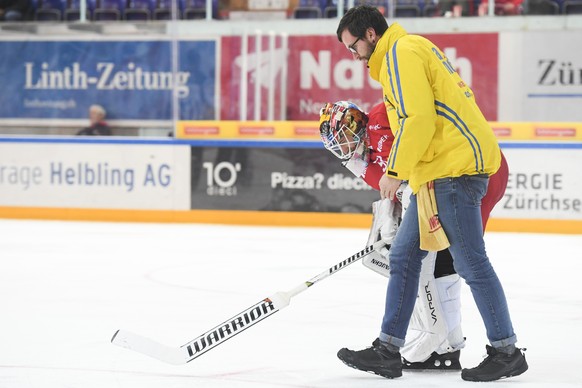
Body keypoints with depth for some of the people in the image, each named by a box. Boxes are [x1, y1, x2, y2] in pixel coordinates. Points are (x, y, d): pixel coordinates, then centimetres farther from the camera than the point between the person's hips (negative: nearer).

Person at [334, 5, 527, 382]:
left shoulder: (401, 52, -8)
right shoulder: (411, 50, 24)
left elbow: (419, 118, -19)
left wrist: (395, 172, -12)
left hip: (454, 167, -11)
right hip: (439, 172, 11)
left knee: (471, 262, -6)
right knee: (404, 256, 10)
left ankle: (506, 351, 0)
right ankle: (388, 350, 12)